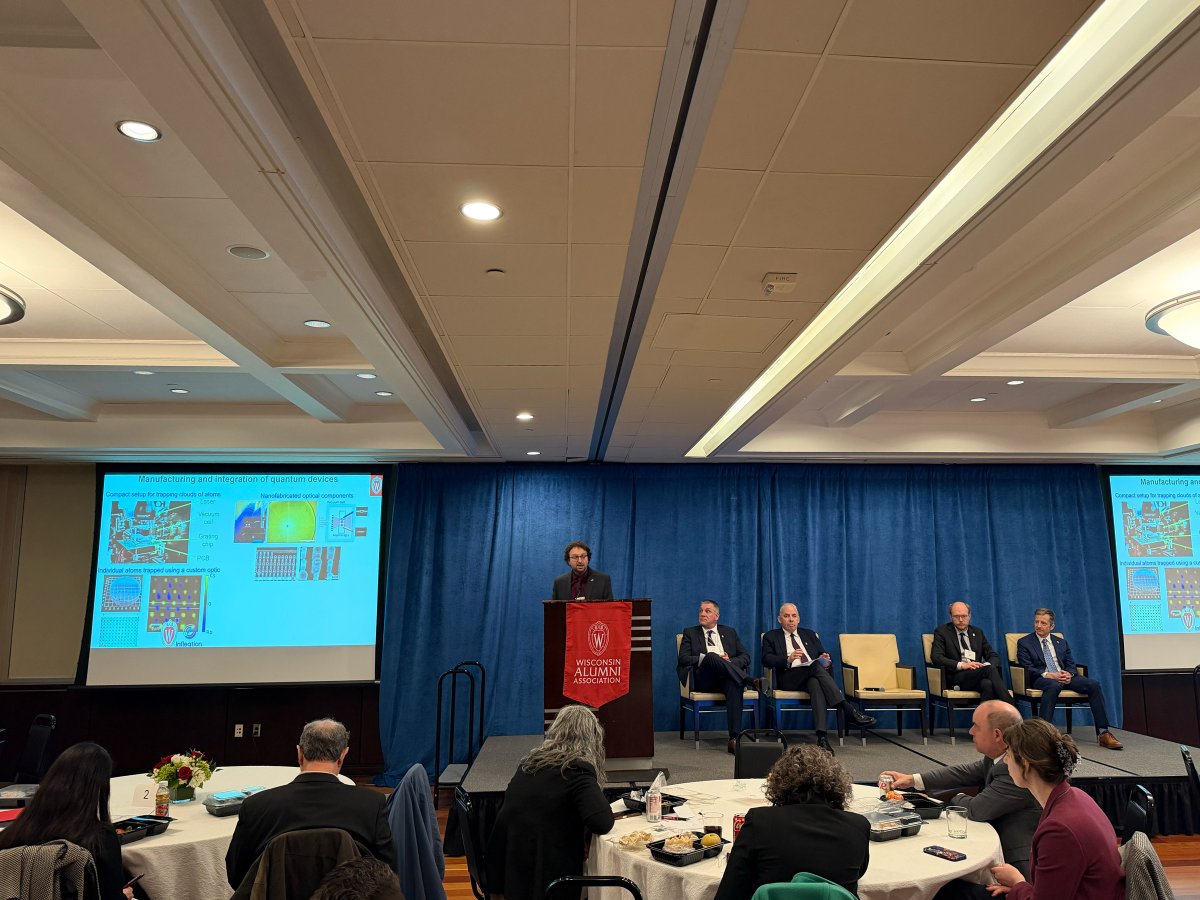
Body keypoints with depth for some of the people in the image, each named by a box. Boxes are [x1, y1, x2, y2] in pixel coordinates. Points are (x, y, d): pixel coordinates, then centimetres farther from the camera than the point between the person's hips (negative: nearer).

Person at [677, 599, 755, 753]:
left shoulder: (730, 632, 24)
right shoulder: (690, 633, 18)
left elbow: (745, 657, 15)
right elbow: (683, 659, 3)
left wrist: (730, 662, -7)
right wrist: (709, 658, -11)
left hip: (726, 679, 2)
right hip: (703, 681, -1)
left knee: (735, 685, -37)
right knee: (711, 656, -34)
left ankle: (734, 738, -42)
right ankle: (750, 681, -37)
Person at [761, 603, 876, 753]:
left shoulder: (809, 634, 28)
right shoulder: (771, 637, 16)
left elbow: (823, 655, 21)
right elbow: (766, 660, -1)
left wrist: (826, 660, -4)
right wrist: (788, 659, -18)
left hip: (813, 676, 3)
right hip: (789, 678, -3)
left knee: (815, 684, -36)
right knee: (816, 666, -33)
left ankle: (822, 737, -48)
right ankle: (849, 710, -38)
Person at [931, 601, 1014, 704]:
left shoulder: (977, 633, 22)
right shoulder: (942, 632, 8)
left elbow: (994, 656, 18)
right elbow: (936, 657, -6)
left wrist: (987, 665, -7)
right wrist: (961, 665, -19)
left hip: (978, 675, 4)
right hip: (956, 677, -4)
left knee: (988, 684, -36)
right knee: (990, 669, -32)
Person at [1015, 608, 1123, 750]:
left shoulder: (1061, 642, 22)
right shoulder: (1024, 643, 7)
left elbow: (1071, 664, 16)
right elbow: (1027, 669, -3)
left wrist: (1069, 674, -8)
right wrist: (1048, 675, -18)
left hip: (1065, 676, 5)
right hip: (1041, 679, -5)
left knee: (1094, 684, -21)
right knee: (1053, 685, -39)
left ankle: (1103, 734, -19)